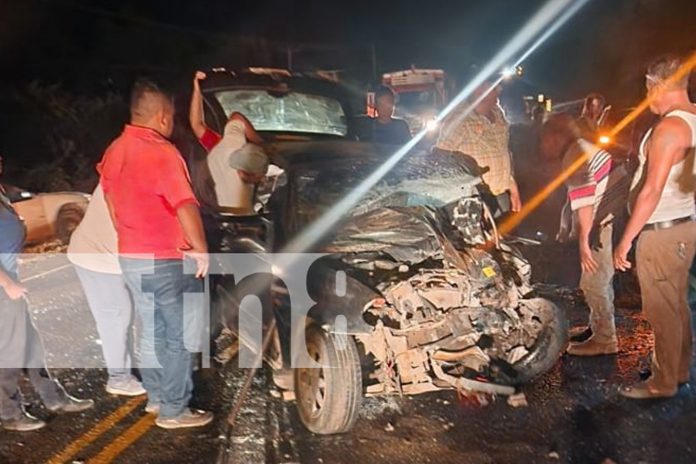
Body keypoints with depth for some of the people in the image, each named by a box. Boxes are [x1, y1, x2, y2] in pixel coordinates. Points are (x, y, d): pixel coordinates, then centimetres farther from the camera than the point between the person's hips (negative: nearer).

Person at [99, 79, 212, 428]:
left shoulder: (115, 150, 7)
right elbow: (185, 206, -27)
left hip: (130, 257, 9)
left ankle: (155, 396, 32)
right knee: (180, 336, 4)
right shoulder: (161, 152, -20)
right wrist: (201, 249, -17)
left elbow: (111, 199, 17)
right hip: (166, 261, -8)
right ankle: (174, 410, 11)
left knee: (151, 331, 20)